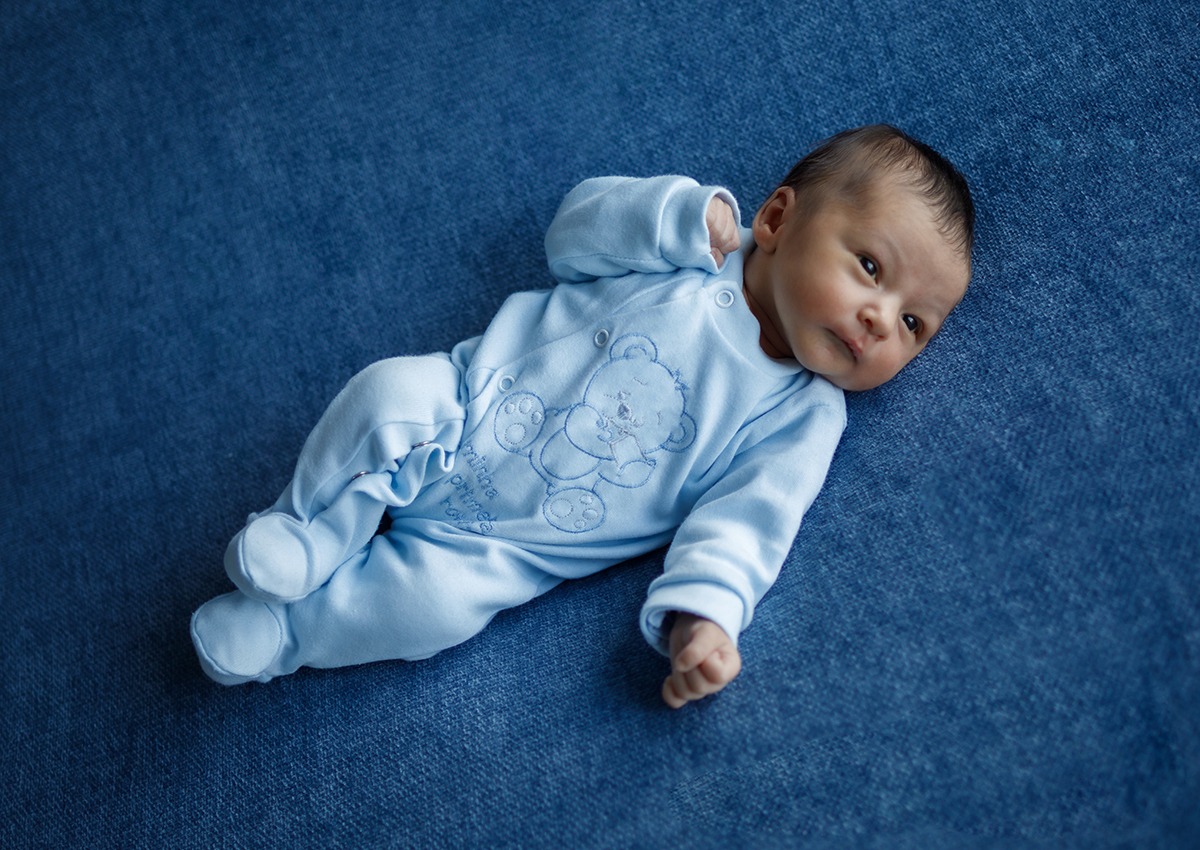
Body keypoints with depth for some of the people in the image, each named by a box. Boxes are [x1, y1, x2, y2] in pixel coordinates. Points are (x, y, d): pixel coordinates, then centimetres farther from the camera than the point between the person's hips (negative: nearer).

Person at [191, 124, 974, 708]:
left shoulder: (800, 418, -8)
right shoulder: (696, 257, -7)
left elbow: (740, 524, -15)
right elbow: (574, 231, -1)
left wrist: (701, 612, -33)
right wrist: (681, 211, -16)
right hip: (446, 422, 1)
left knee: (437, 603, -22)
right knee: (391, 391, -26)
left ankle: (281, 629, 4)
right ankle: (306, 537, -2)